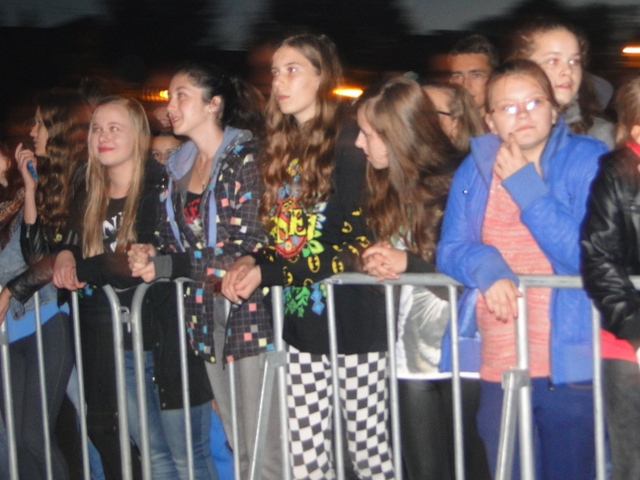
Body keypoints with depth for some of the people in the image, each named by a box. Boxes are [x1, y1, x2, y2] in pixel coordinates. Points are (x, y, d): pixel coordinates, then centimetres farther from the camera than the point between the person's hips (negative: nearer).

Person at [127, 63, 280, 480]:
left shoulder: (248, 157, -9)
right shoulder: (179, 167, 14)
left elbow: (250, 247, -16)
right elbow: (176, 244, 16)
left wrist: (167, 267, -15)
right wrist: (152, 258, -7)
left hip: (252, 314, -7)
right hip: (209, 318, 7)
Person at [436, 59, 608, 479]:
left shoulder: (588, 160, -4)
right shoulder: (474, 170, 9)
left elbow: (592, 256, -13)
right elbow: (449, 250, 6)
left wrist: (527, 190, -14)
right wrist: (486, 266, -15)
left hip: (572, 364, -3)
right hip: (498, 367, 4)